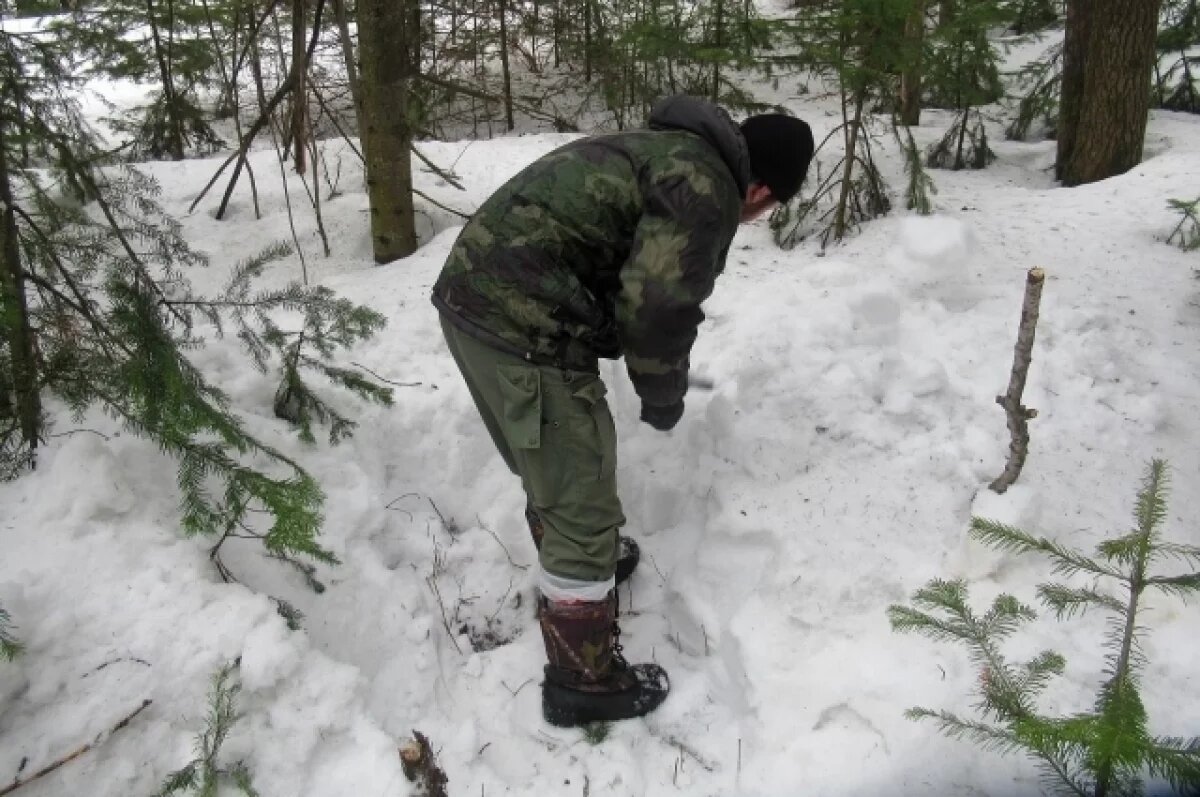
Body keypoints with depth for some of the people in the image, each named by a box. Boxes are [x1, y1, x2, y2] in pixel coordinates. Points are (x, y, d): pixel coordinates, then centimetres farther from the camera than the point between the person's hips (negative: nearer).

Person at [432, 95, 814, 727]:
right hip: (524, 326, -10)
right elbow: (660, 303, -17)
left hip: (471, 291, 10)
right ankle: (583, 684, 19)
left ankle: (570, 564, 54)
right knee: (584, 510, 3)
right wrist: (663, 396, 1)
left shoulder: (662, 149, 20)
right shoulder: (707, 185, -9)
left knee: (550, 466, 30)